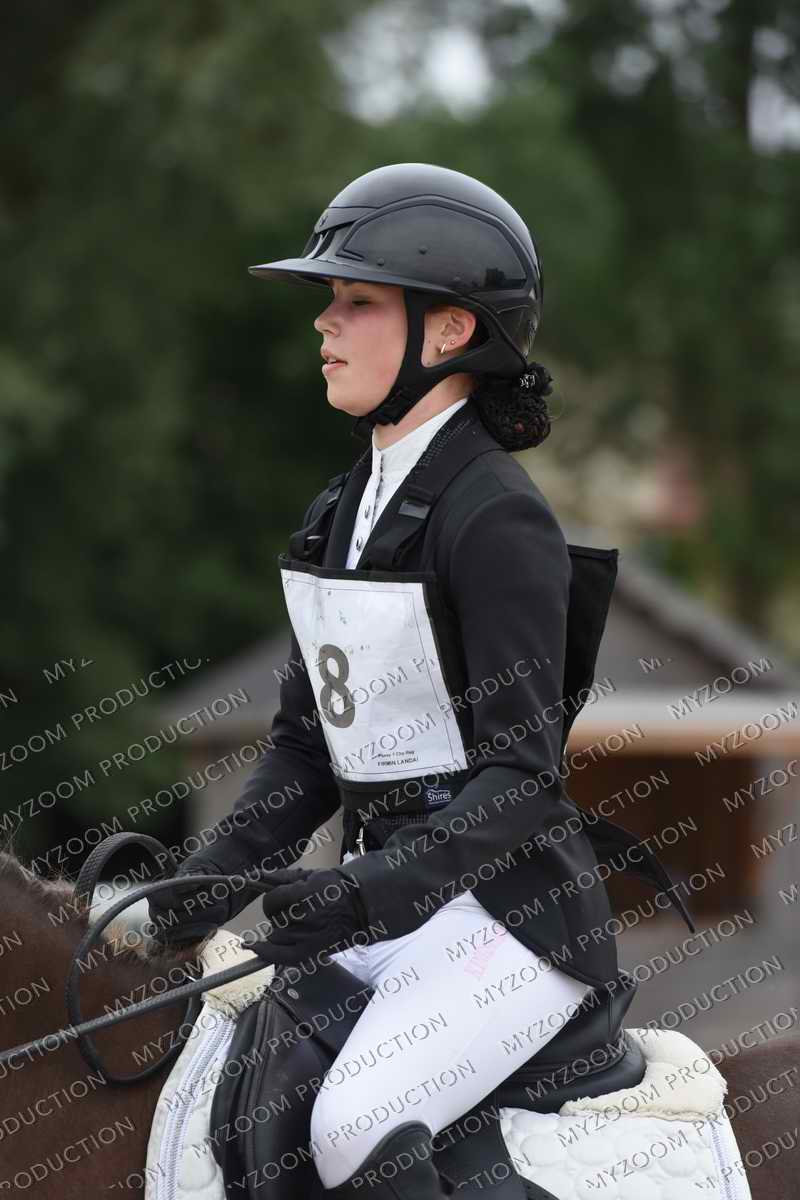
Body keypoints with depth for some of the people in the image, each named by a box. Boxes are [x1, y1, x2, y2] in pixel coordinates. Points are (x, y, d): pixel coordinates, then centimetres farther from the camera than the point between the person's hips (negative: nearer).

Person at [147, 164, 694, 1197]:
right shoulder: (341, 513, 11)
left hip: (502, 911, -8)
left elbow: (521, 776, -18)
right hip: (378, 898, 8)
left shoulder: (496, 519, -14)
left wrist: (372, 890, -31)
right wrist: (216, 877, -1)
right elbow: (305, 742, 14)